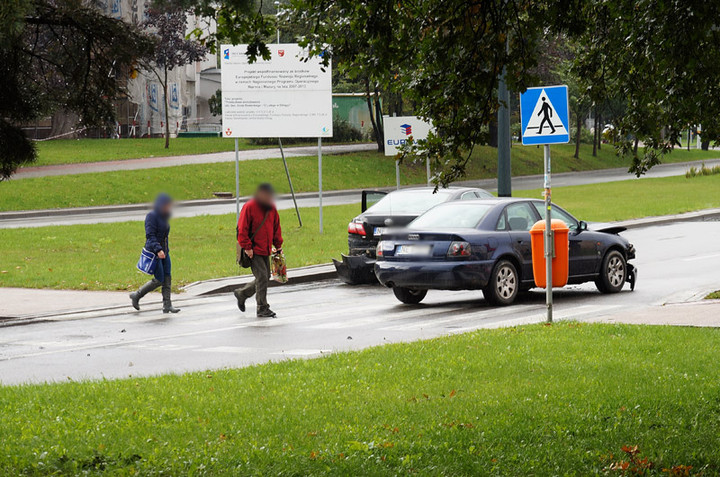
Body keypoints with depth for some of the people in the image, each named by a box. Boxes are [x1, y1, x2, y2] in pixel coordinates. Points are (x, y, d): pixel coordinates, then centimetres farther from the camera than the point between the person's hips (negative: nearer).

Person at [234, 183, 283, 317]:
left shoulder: (271, 208, 9)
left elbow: (276, 228, 20)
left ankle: (241, 293, 32)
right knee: (262, 277, -12)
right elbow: (242, 229, -14)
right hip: (253, 251, -8)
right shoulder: (249, 207, -13)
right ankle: (262, 309, -5)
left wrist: (278, 245, 14)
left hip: (265, 251, 8)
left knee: (264, 278, 12)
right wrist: (247, 247, -17)